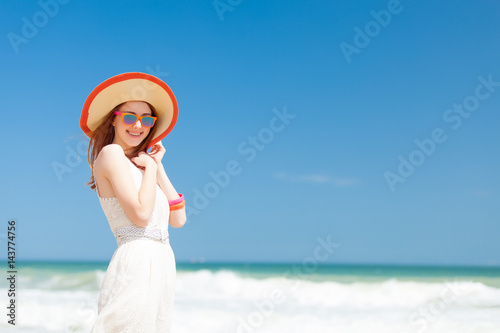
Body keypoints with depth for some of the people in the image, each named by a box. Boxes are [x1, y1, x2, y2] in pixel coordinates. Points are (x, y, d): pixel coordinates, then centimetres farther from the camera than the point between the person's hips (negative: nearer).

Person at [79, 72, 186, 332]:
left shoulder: (137, 162, 20)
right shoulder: (110, 153, -4)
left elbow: (178, 219, 12)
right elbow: (141, 213, -15)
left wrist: (158, 167, 10)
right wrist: (151, 168, -2)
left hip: (160, 264, 9)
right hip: (136, 260, -9)